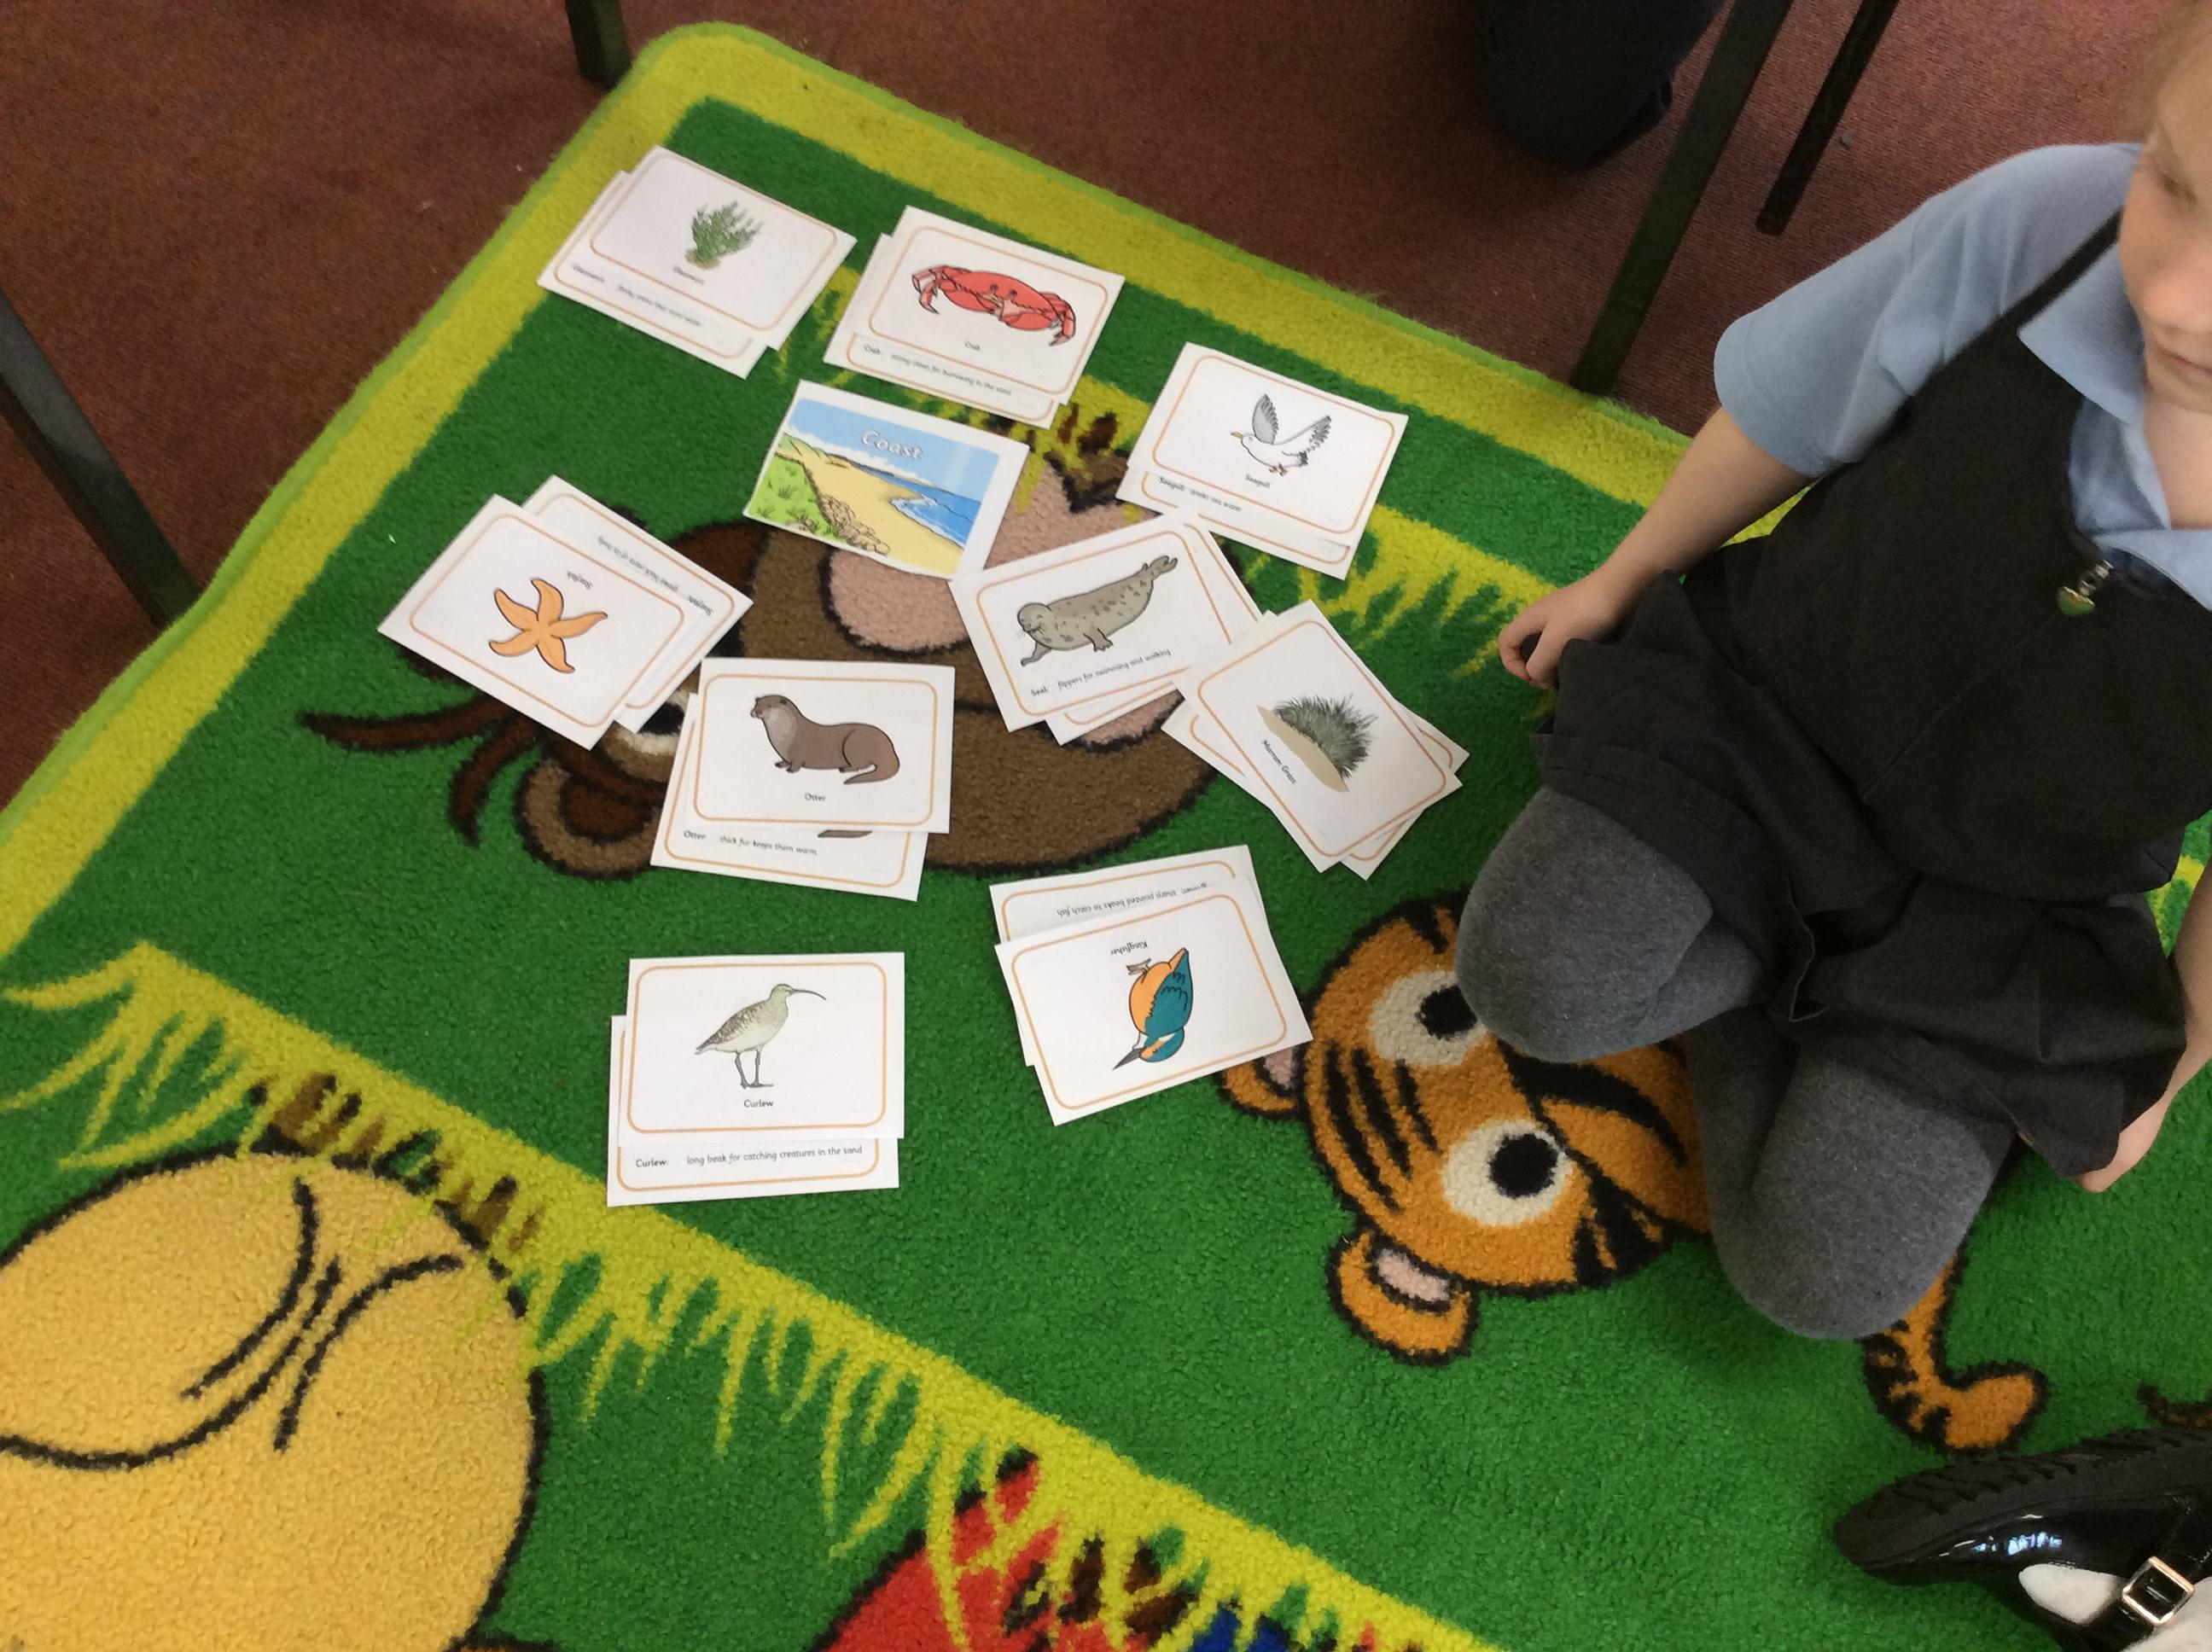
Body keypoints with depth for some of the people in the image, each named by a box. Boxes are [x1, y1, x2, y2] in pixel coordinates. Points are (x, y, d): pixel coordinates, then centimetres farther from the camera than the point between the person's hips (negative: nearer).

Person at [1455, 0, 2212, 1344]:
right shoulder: (2037, 224, -30)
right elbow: (1780, 422, -7)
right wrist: (1623, 583, 11)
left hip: (1998, 912, 0)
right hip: (1774, 702, 1)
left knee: (1822, 1276, -9)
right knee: (1531, 981, -20)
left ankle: (1752, 1001, 17)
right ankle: (1762, 945, 8)